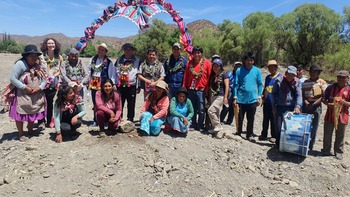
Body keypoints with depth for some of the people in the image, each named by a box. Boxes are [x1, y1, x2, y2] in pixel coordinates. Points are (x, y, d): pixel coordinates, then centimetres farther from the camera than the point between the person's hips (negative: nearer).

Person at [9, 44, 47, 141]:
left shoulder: (38, 66, 8)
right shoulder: (20, 64, -11)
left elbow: (44, 80, 7)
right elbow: (13, 79, -15)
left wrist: (39, 88, -11)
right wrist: (25, 87, -20)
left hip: (36, 96, 5)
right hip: (22, 95, -5)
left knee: (33, 114, 14)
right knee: (20, 115, 2)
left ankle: (30, 130, 36)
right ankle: (21, 134, 19)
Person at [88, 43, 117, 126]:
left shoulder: (108, 62, -3)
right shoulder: (93, 59, 11)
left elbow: (112, 73, -6)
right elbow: (89, 70, 15)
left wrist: (113, 84, -13)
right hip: (93, 84, 5)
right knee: (95, 103, 10)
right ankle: (95, 120, 19)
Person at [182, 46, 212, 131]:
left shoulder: (207, 63, -1)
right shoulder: (189, 63, 9)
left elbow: (209, 77, -2)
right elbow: (186, 76, 11)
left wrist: (207, 89, -5)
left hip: (201, 89, -3)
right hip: (191, 89, 4)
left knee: (201, 109, -1)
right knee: (192, 108, 11)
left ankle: (200, 126, 11)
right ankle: (193, 125, 23)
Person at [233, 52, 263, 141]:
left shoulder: (257, 71, 1)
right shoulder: (239, 70, -2)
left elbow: (260, 84, 7)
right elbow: (236, 84, 0)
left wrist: (259, 97, 1)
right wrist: (235, 98, -4)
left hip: (252, 99, 1)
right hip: (241, 99, -1)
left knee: (251, 118, 9)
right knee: (240, 118, 9)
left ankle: (250, 134, 23)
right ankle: (238, 132, 26)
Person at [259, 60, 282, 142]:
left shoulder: (280, 76, -2)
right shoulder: (267, 77, 15)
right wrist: (263, 97, 15)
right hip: (266, 102, 5)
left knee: (274, 120, 2)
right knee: (265, 119, 10)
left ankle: (274, 136, 13)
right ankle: (264, 135, 19)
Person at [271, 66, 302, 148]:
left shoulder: (297, 82, -1)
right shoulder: (279, 81, -3)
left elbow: (299, 95, -9)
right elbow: (273, 93, 3)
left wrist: (297, 106, -24)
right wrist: (274, 106, 1)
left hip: (292, 108, 1)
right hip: (280, 107, -1)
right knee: (279, 127, 2)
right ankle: (278, 144, 15)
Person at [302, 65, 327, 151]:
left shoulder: (322, 82, -1)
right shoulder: (305, 82, 9)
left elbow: (323, 97, -6)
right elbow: (302, 94, 9)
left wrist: (313, 104, -16)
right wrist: (306, 102, -9)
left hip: (316, 107, -3)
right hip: (305, 106, 3)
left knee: (313, 128, 2)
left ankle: (310, 147, 12)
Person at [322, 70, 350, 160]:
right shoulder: (331, 87, 3)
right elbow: (324, 99, 5)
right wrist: (328, 104, -14)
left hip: (342, 116, -1)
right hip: (330, 115, 1)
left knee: (340, 136, 11)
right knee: (327, 135, 11)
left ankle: (338, 152, 25)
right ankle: (326, 151, 26)